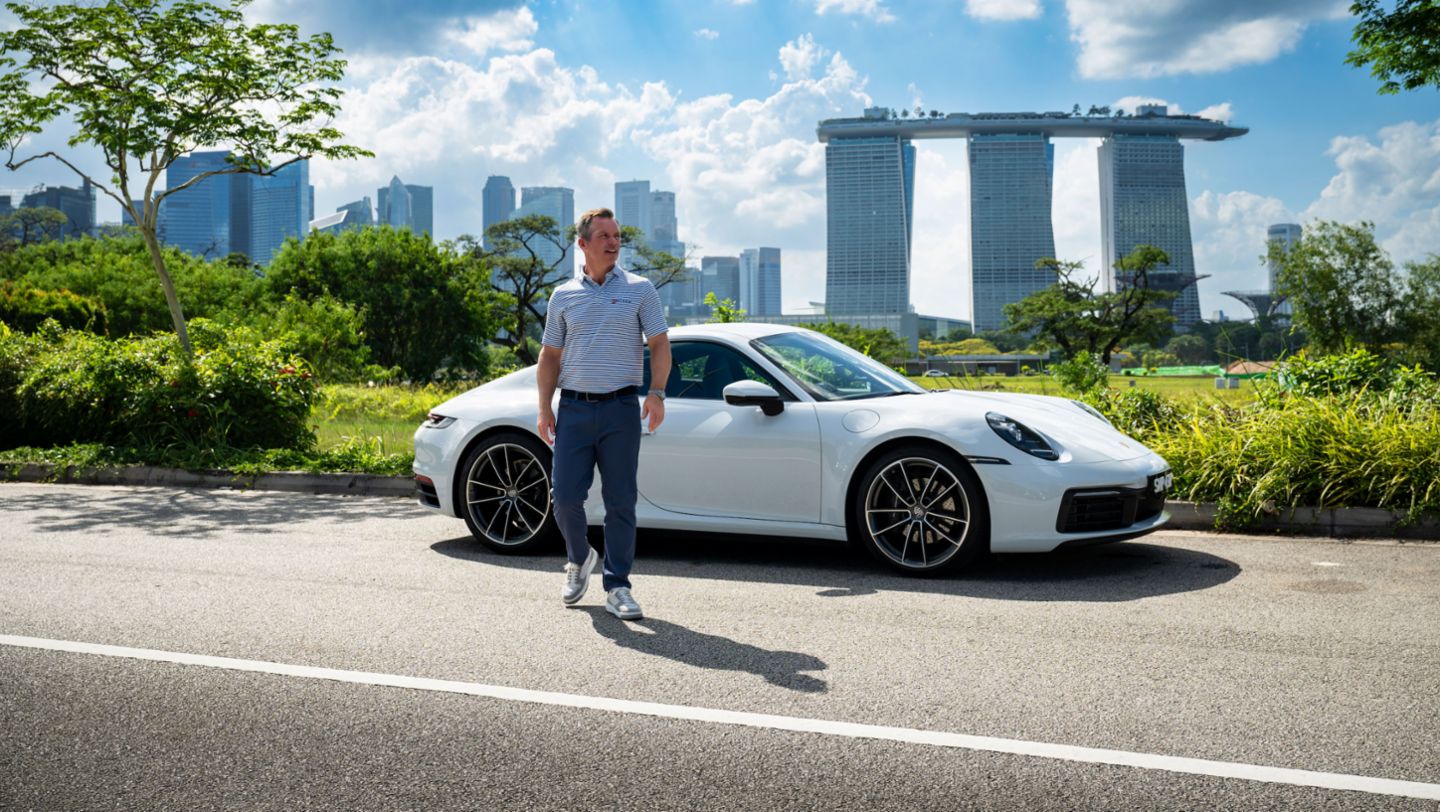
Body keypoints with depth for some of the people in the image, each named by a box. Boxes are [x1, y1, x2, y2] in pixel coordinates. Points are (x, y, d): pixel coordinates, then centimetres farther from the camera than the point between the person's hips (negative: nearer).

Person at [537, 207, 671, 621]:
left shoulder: (640, 289, 6)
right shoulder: (563, 296, 11)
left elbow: (659, 343, 2)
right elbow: (550, 355, 13)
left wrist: (657, 393, -13)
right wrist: (544, 409, 4)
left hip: (622, 407, -1)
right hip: (574, 406, 2)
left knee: (621, 501, 0)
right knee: (566, 496, -2)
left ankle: (617, 586, 9)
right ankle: (579, 559, 27)